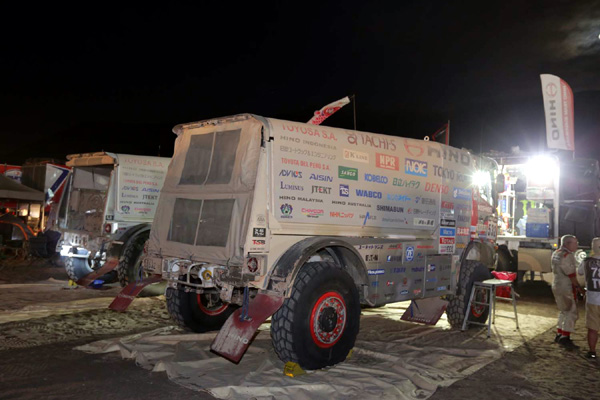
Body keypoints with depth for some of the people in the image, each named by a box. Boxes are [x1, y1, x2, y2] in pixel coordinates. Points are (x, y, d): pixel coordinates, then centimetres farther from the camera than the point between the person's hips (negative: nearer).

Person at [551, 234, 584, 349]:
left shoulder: (556, 254, 12)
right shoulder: (567, 255, -19)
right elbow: (571, 274, -19)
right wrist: (578, 287, -7)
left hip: (557, 285, 10)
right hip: (566, 288, -10)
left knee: (564, 311, 19)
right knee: (571, 312, -4)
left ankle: (559, 335, 24)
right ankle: (565, 337, -5)